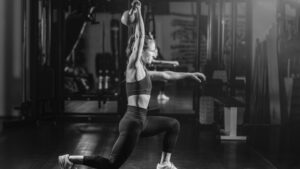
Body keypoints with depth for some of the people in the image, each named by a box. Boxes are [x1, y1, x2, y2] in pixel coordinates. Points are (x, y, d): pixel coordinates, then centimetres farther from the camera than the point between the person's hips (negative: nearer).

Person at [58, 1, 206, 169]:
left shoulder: (143, 71, 15)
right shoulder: (133, 66, -10)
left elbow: (166, 75, 26)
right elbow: (140, 36, -17)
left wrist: (189, 74, 29)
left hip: (142, 121, 10)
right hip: (133, 122, -10)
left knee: (174, 125, 22)